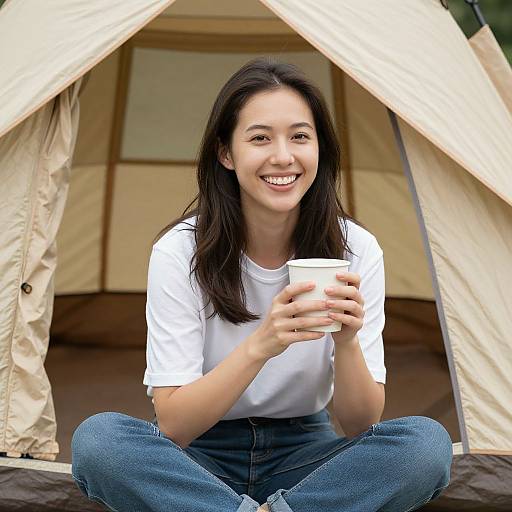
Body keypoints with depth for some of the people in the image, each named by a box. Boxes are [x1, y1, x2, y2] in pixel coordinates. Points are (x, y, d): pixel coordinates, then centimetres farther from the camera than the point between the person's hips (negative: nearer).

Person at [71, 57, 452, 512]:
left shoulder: (356, 251, -12)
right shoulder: (179, 252, -16)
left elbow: (360, 427, -12)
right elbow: (173, 424, -20)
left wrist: (347, 342, -32)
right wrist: (260, 345, -35)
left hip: (303, 457, 1)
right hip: (203, 460, -1)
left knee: (428, 443, -26)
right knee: (96, 440, -32)